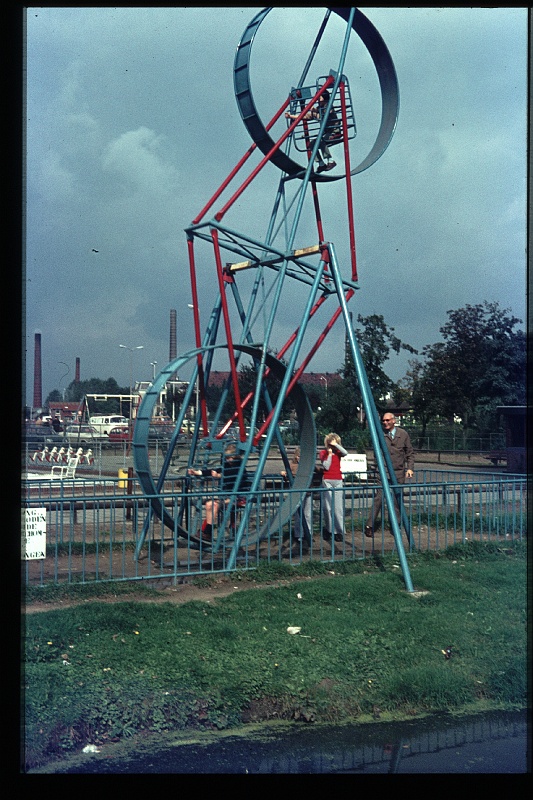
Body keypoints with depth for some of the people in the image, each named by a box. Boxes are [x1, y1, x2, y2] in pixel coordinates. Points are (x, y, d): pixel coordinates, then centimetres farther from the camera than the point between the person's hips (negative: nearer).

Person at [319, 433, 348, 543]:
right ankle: (329, 529, 11)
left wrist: (336, 445, -9)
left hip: (338, 481, 1)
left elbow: (345, 453, -12)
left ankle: (339, 531, -2)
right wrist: (329, 454, -8)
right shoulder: (323, 453, 4)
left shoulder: (338, 452, 10)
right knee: (328, 507, 0)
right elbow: (326, 466, -6)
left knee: (338, 507, -3)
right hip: (327, 481, -1)